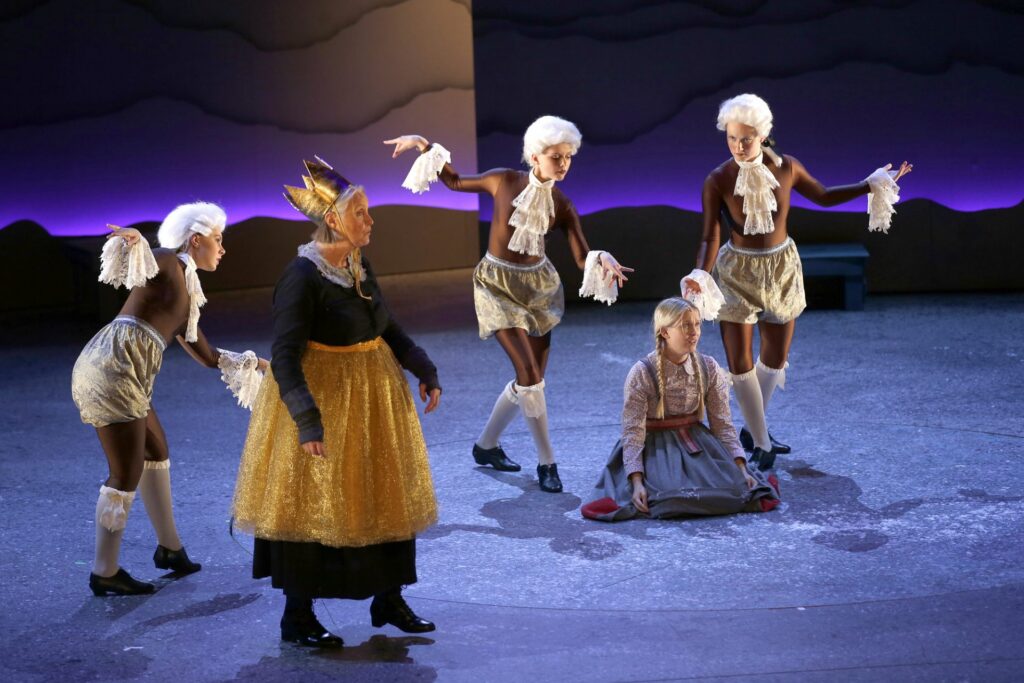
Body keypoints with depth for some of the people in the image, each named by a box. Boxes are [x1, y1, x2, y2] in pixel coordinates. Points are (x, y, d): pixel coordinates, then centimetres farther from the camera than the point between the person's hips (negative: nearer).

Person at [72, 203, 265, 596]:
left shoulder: (186, 294, 24)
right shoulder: (167, 262, 0)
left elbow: (207, 356, 32)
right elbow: (136, 266, -23)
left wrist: (253, 364, 39)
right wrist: (133, 243, -44)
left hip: (119, 373, 10)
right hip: (112, 368, -10)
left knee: (155, 452, 23)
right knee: (126, 475, -3)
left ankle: (169, 547, 35)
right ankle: (105, 574, 7)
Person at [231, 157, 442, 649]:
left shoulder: (358, 267, 3)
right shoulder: (302, 277, -21)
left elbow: (386, 328, 19)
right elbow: (284, 358, -26)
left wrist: (424, 370, 16)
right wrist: (308, 420, -35)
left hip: (372, 401, 8)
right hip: (323, 404, -8)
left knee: (384, 496, 14)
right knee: (312, 506, 1)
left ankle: (388, 600, 30)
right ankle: (296, 618, 16)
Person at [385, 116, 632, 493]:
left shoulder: (562, 207, -6)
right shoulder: (503, 181, -12)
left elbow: (582, 257, -13)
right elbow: (455, 182, 4)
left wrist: (602, 261, -35)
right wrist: (427, 148, -6)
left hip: (538, 285, 4)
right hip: (498, 284, -4)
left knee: (529, 378, 8)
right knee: (530, 374, -13)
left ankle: (486, 445, 30)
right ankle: (546, 462, -1)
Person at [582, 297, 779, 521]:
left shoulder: (709, 369, -3)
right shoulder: (641, 374, -15)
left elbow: (723, 424, -1)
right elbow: (632, 432, -16)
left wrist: (742, 470, -11)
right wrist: (637, 482, -27)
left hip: (697, 442, 4)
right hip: (657, 449, -4)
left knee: (733, 488, -20)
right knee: (673, 497, -30)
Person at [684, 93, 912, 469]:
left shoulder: (786, 167, -9)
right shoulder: (718, 181, -18)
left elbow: (823, 196, 9)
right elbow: (711, 237, -19)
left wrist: (870, 185, 9)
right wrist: (700, 275, -35)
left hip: (782, 269, 3)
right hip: (738, 273, -3)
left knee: (775, 359, 13)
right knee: (740, 362, -2)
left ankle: (753, 428, 34)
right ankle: (761, 443, 12)